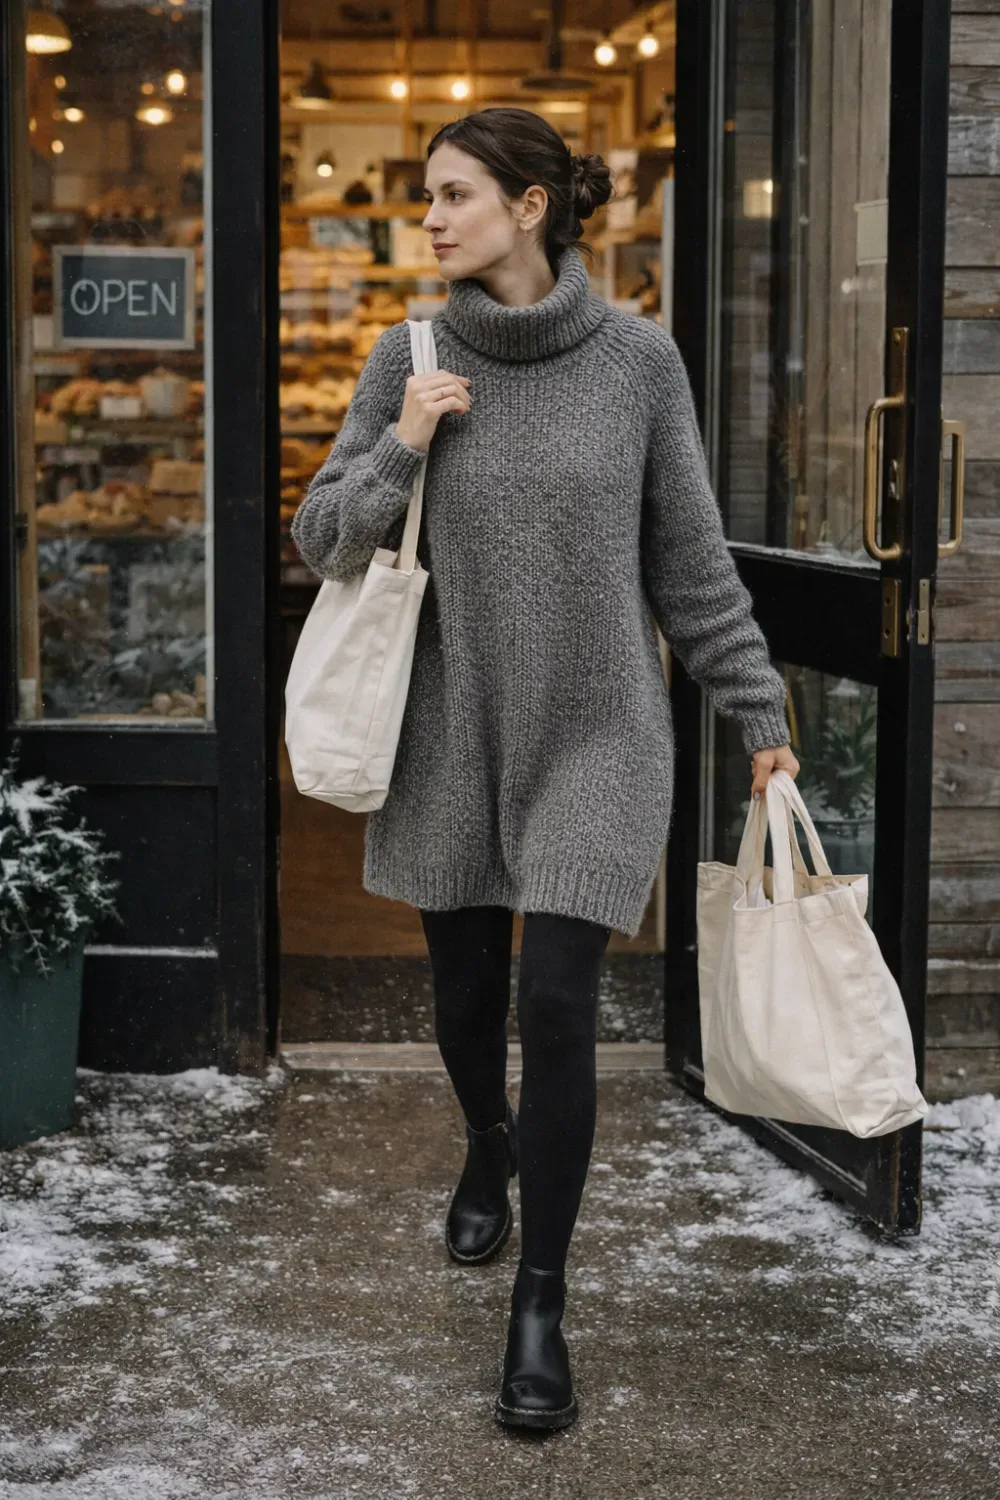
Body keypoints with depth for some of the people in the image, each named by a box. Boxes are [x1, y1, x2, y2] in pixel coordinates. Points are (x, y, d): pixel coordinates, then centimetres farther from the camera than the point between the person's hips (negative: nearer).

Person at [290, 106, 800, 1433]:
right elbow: (322, 539, 2)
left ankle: (541, 1307, 4)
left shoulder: (638, 358, -7)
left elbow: (691, 556, 0)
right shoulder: (407, 360, -3)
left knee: (557, 1010, -8)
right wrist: (400, 452, -16)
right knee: (466, 993, 15)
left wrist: (758, 713, 2)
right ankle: (489, 1150, 48)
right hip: (451, 732, 2)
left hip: (596, 735, -2)